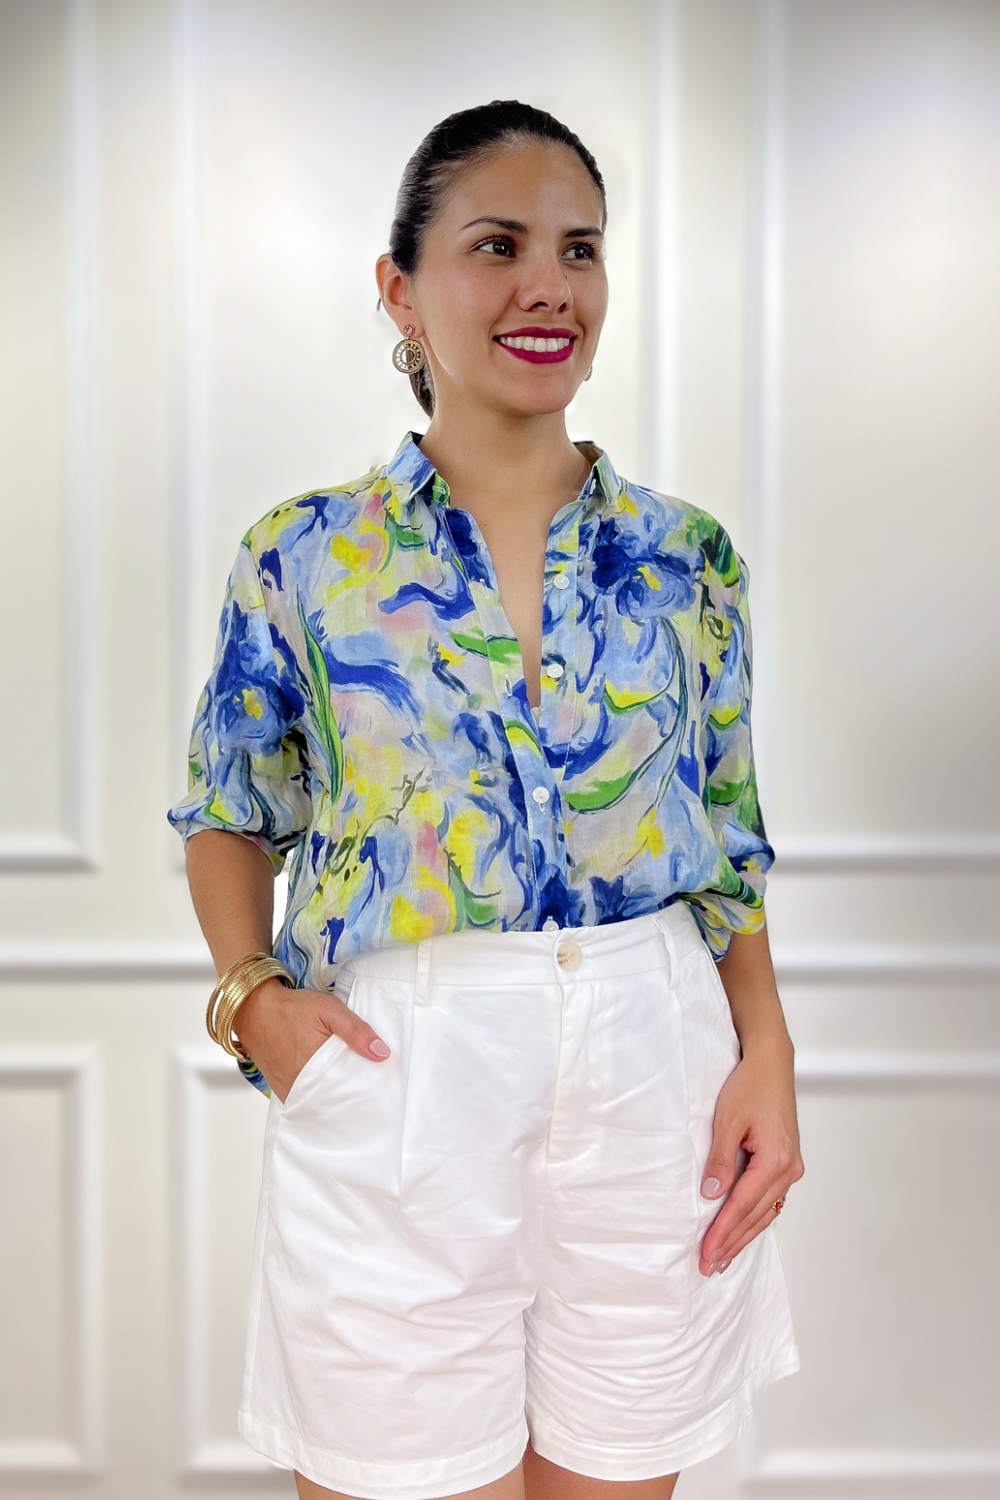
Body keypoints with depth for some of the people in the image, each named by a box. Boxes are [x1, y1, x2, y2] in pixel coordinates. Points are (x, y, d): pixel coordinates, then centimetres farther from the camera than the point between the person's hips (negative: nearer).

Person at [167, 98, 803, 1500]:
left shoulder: (689, 556, 3)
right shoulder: (305, 558, -2)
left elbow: (728, 843, 9)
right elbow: (229, 818, 9)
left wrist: (766, 1051, -4)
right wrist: (251, 993, -8)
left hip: (651, 1078, 2)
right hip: (389, 1096, -2)